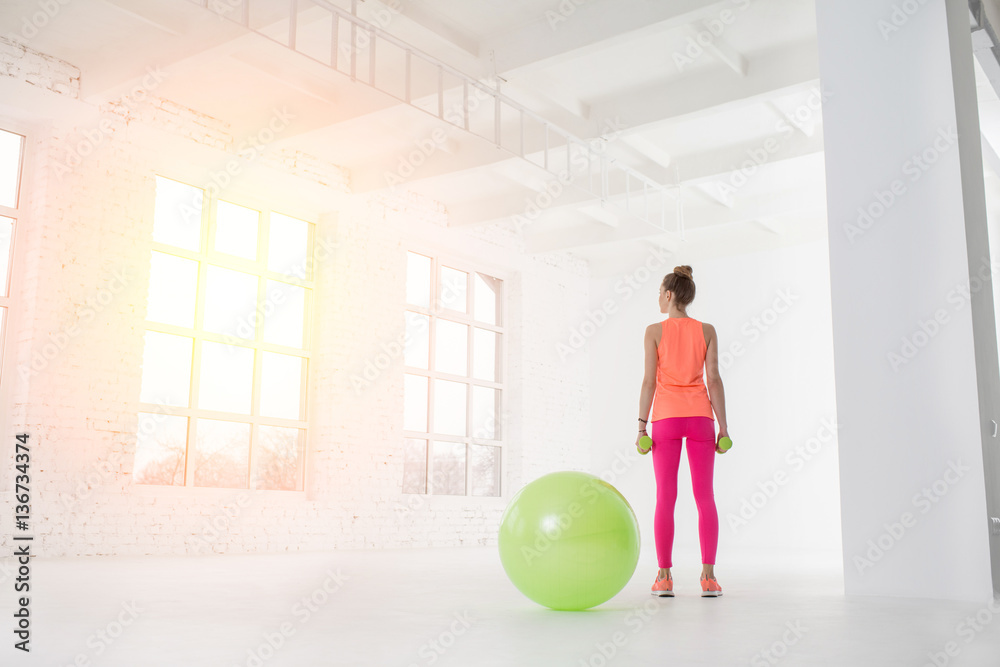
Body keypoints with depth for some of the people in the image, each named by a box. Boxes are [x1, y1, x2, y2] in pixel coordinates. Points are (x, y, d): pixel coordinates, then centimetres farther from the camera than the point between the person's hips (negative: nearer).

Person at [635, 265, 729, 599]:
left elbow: (649, 380, -7)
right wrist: (722, 426, 1)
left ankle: (664, 577, -2)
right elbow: (713, 378, -1)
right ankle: (708, 577, -4)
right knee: (704, 497, 1)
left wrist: (642, 425, -4)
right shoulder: (707, 330, 4)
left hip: (666, 417, -1)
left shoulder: (654, 331, -2)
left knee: (665, 498, 0)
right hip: (700, 416, 2)